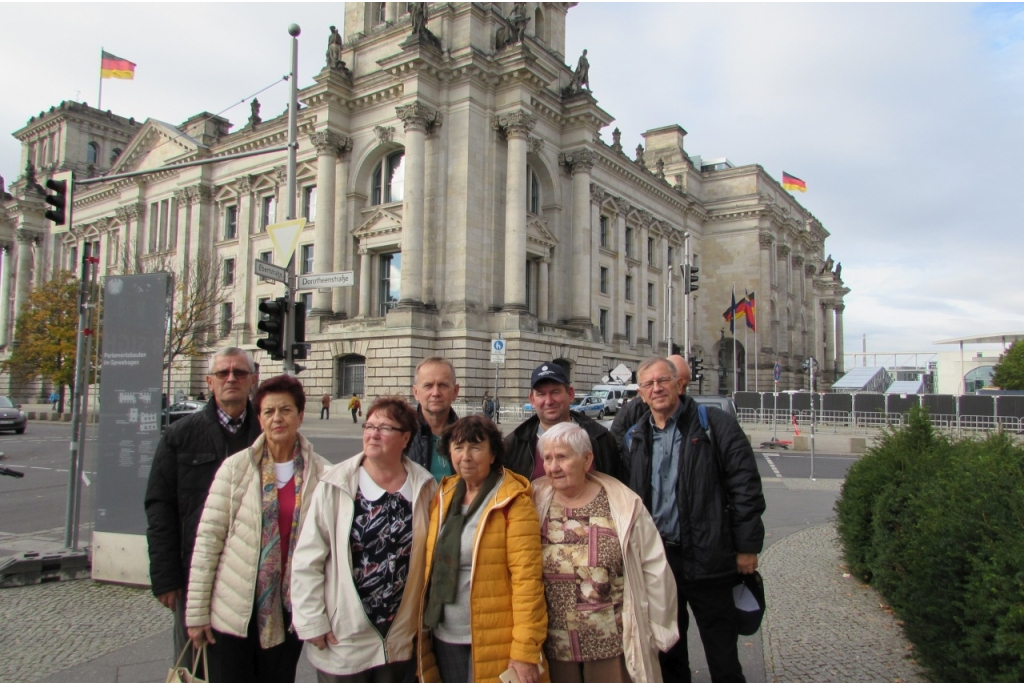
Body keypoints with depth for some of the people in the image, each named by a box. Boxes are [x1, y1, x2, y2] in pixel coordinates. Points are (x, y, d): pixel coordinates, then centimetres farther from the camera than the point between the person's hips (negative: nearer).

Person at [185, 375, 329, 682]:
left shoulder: (321, 473, -4)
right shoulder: (236, 467, -6)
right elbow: (208, 538, -5)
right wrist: (196, 611, -5)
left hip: (287, 613, 1)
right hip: (233, 611, -1)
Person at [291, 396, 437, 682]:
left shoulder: (425, 488, -4)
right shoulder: (335, 486, -11)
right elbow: (307, 561, -9)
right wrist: (312, 623, -9)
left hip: (401, 640, 3)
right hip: (342, 639, -2)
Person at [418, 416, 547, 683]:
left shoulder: (513, 502, -13)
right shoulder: (443, 496, 5)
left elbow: (526, 578, -16)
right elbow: (432, 566, 10)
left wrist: (526, 650, -18)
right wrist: (422, 626, 7)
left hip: (492, 643, -5)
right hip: (444, 639, 5)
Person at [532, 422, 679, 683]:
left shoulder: (623, 505, -9)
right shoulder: (535, 503, -4)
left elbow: (654, 569, -4)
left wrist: (657, 630, 0)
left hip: (615, 645, -2)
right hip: (554, 648, 2)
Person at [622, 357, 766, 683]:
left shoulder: (715, 425, -6)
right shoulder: (635, 438, 8)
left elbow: (746, 487, -8)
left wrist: (747, 546, -10)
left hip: (707, 558, -4)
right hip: (656, 559, 5)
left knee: (722, 655, 8)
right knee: (666, 650, 18)